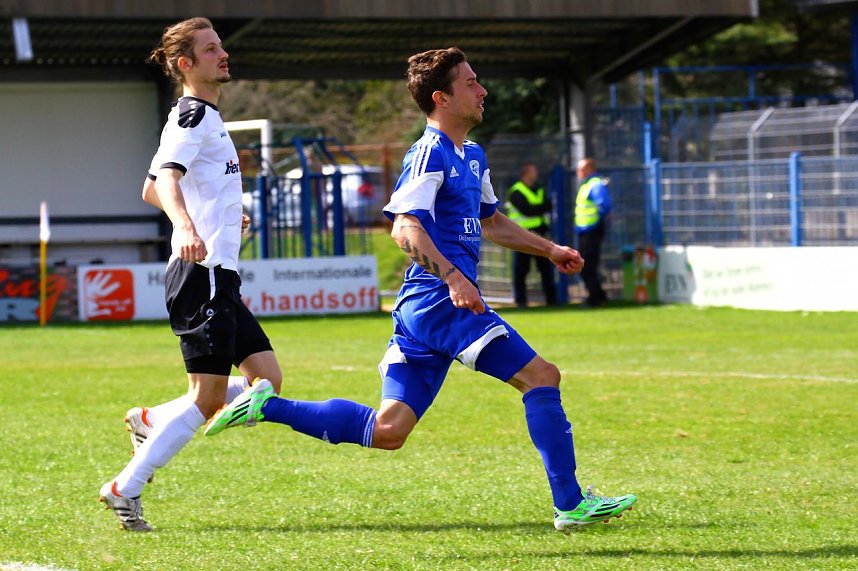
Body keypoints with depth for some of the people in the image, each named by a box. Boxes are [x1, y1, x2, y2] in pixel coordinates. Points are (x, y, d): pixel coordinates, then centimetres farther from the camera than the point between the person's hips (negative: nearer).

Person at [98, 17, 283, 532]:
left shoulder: (205, 117, 20)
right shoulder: (194, 115, -10)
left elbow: (151, 190, 29)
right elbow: (166, 178, -28)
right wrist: (184, 224, -48)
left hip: (220, 279, 10)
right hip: (203, 274, -10)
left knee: (266, 381, 7)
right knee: (208, 398, -9)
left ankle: (151, 421, 15)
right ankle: (126, 490, -3)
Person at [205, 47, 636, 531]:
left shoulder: (472, 157, 20)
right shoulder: (431, 153, -9)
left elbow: (490, 221, 36)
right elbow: (406, 226, -21)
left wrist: (549, 249, 30)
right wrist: (454, 278, -30)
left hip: (424, 307, 10)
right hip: (439, 298, -10)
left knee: (387, 431, 5)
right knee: (541, 377, -9)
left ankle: (268, 407, 6)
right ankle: (571, 505, -7)